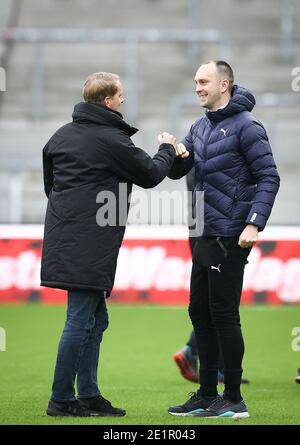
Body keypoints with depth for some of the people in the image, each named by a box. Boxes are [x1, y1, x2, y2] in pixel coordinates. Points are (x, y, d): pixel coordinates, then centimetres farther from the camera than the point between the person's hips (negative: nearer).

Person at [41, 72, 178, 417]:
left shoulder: (62, 135, 12)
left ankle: (88, 395, 16)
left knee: (96, 318, 15)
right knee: (81, 320, -5)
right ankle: (61, 399, -3)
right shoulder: (111, 140, -11)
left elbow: (49, 182, 22)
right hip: (90, 243, -9)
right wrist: (167, 149, 18)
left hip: (63, 233, 9)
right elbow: (151, 174, 0)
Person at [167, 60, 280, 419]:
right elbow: (178, 171, 16)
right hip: (204, 237, 9)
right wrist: (176, 154, -7)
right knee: (200, 313, 12)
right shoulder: (200, 127, 14)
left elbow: (269, 177, -13)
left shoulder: (245, 126, -10)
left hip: (229, 238, -9)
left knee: (223, 315, -6)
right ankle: (207, 395, 20)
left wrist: (254, 224, -21)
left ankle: (234, 400, 1)